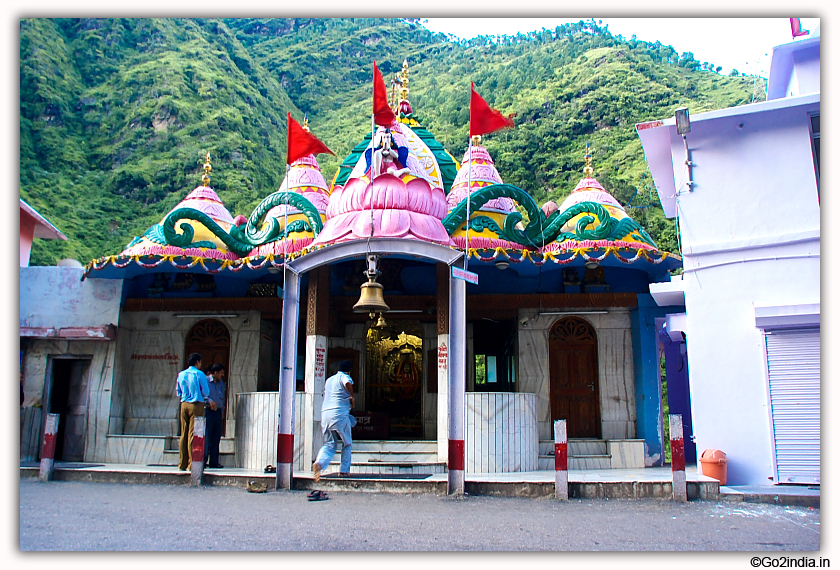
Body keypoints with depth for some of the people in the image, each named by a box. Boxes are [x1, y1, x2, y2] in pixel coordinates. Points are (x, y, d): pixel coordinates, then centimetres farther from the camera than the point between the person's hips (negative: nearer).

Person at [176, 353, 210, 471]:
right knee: (193, 434, -4)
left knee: (184, 434, 9)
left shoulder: (181, 374, 9)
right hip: (197, 405, -5)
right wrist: (207, 399, 16)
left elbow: (178, 392, 17)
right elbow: (206, 392, -5)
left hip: (184, 404, 5)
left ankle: (182, 464, 13)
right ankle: (191, 464, -4)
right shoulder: (200, 374, -7)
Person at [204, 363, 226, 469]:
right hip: (208, 411, -6)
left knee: (216, 438, 6)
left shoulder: (221, 383, 17)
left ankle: (214, 462, 11)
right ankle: (203, 460, -1)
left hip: (218, 412, 6)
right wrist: (210, 401, -22)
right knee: (207, 437, -7)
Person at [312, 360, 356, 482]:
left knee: (329, 444, 6)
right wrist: (352, 398, -8)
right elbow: (348, 384, -23)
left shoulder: (329, 380, 25)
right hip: (339, 414, -6)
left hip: (325, 413, 6)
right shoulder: (344, 377, 1)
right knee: (347, 444, 13)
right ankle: (344, 470, 14)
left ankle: (319, 463, -21)